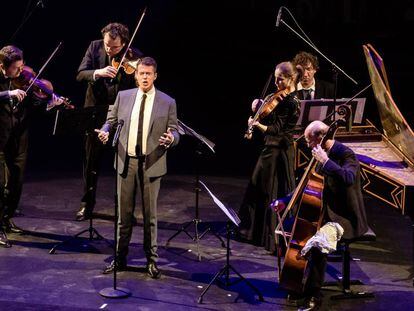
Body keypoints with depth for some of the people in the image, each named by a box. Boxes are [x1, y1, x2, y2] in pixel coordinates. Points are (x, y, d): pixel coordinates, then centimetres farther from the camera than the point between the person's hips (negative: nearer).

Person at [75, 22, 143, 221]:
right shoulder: (94, 47, -4)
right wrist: (97, 73, -28)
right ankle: (87, 204, 26)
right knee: (91, 160, 11)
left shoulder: (134, 57, -11)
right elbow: (80, 74, -8)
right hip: (96, 111, 2)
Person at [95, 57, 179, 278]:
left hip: (151, 164, -2)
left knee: (150, 214, 6)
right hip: (126, 161, 2)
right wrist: (105, 131, -10)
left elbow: (175, 131, 0)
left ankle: (151, 260, 17)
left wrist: (171, 138, -22)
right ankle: (120, 258, 20)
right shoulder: (123, 96, 6)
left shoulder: (167, 102, 0)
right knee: (124, 213, 9)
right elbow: (111, 121, 12)